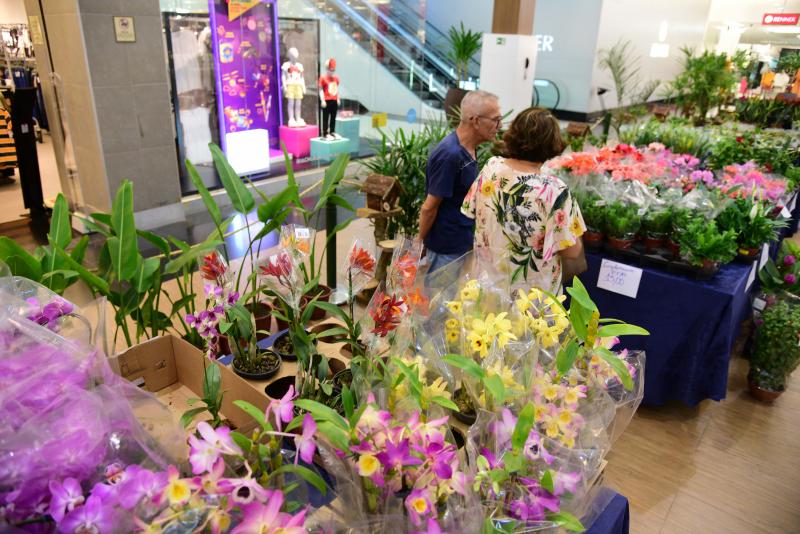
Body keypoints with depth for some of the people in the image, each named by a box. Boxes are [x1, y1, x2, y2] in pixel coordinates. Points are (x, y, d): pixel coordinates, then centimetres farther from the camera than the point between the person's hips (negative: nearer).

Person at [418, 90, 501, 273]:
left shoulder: (469, 150, 5)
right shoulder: (450, 155, -25)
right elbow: (429, 207, -19)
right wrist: (419, 246, -10)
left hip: (463, 242, 9)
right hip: (447, 248, -9)